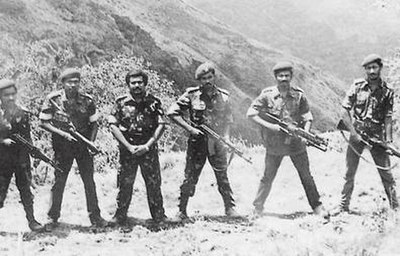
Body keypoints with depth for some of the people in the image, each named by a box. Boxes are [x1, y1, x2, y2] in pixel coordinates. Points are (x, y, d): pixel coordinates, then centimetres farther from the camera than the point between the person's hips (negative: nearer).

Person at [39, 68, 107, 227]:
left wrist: (91, 142, -8)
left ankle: (95, 216, 12)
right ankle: (53, 217, 16)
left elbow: (93, 124, 6)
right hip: (62, 146, -1)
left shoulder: (87, 100, -3)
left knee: (89, 181, 3)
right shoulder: (53, 99, -8)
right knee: (59, 181, 4)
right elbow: (43, 122, -5)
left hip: (83, 145, 2)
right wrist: (63, 133, -16)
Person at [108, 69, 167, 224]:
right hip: (128, 149, -1)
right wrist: (129, 146, -10)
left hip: (148, 148, 1)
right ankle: (120, 216, 13)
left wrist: (147, 146, -10)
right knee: (125, 184, 1)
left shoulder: (153, 102, 3)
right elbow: (113, 126, -3)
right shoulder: (121, 103, 1)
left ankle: (159, 216, 16)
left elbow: (161, 125, 0)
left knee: (154, 183, 4)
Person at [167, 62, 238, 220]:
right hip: (197, 142, -2)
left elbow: (228, 120, 13)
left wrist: (226, 136, -4)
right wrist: (189, 128, -12)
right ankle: (182, 211, 9)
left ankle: (230, 208, 21)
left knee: (223, 177, 8)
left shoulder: (223, 96, 4)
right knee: (190, 177, 0)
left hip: (217, 142, 2)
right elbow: (172, 113, -4)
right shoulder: (191, 95, -4)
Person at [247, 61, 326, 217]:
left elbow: (307, 117, 2)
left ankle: (317, 207, 18)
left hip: (296, 144, 1)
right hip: (274, 145, -1)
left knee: (306, 176, 8)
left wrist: (305, 132, -17)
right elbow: (251, 113, -4)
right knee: (268, 178, 6)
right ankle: (257, 208, 19)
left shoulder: (299, 95, -1)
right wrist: (269, 125, -14)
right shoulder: (267, 95, -5)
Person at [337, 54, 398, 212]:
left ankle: (395, 207, 11)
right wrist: (354, 133, -10)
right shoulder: (357, 86, -2)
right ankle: (343, 208, 13)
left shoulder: (387, 92, 1)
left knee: (386, 172, 1)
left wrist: (388, 140, -10)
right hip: (357, 133, 0)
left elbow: (388, 118, 1)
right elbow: (345, 111, -3)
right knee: (349, 173, 2)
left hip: (377, 135, 1)